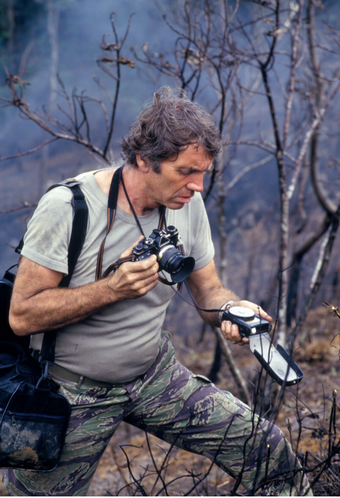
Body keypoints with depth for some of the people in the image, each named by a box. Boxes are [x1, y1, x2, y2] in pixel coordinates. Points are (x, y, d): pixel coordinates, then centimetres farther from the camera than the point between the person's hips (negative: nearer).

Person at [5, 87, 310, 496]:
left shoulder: (188, 204, -6)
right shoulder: (67, 206, -22)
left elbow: (209, 291, 3)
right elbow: (22, 316, -22)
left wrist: (233, 308, -21)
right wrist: (113, 288, -31)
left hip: (155, 376, 4)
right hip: (72, 393, -4)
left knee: (270, 453, -3)